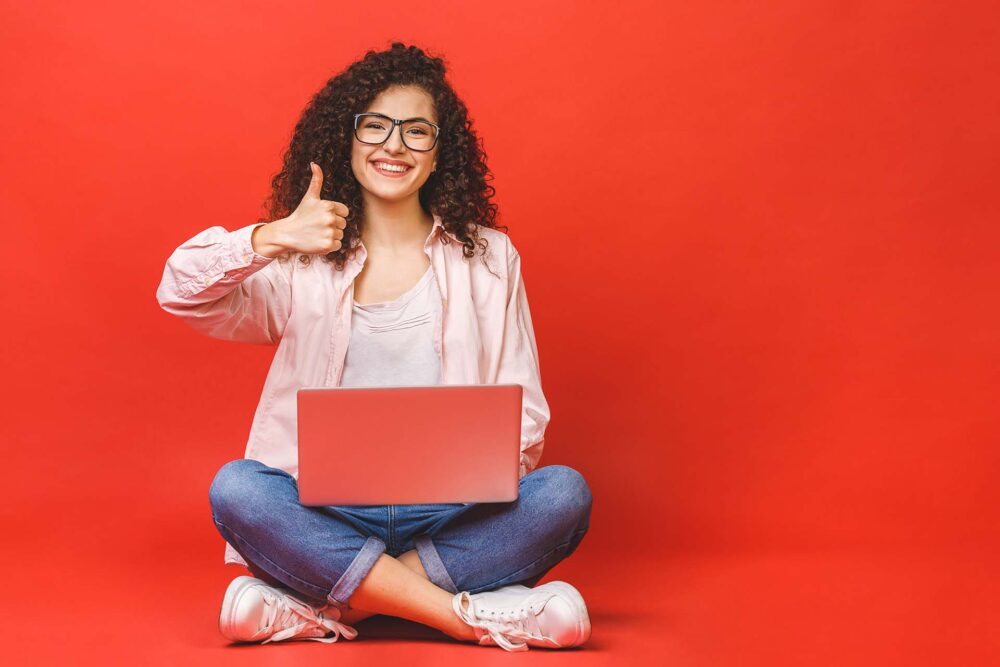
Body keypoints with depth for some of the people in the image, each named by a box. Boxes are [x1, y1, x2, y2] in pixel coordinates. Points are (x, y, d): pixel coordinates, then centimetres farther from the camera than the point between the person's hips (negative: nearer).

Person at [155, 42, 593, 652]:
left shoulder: (488, 257, 11)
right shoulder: (304, 262, 9)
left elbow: (522, 408, 8)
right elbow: (182, 295, -5)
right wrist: (274, 237, -22)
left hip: (452, 516, 1)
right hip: (330, 517, 0)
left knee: (564, 494, -27)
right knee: (235, 488, -30)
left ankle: (327, 607, -26)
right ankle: (474, 618, -31)